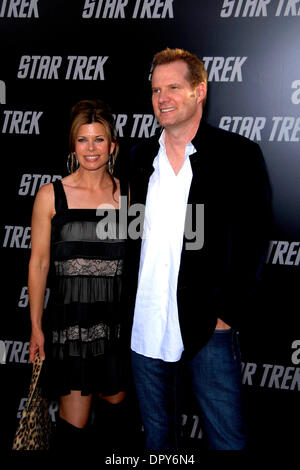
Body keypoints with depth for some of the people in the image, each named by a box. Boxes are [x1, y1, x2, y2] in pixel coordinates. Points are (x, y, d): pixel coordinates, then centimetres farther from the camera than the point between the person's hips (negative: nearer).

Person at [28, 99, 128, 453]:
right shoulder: (50, 195, -3)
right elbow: (39, 263, -1)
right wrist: (36, 326, -1)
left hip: (120, 317, 3)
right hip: (70, 315, -3)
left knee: (115, 401, 17)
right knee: (74, 423, -1)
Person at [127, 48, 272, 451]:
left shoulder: (239, 154, -5)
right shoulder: (141, 156, 10)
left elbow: (253, 240, -6)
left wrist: (229, 313, -12)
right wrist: (128, 303, 7)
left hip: (209, 329, -4)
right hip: (144, 327, 5)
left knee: (228, 440, 6)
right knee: (157, 436, 19)